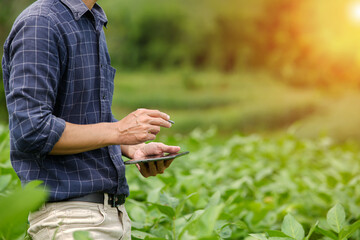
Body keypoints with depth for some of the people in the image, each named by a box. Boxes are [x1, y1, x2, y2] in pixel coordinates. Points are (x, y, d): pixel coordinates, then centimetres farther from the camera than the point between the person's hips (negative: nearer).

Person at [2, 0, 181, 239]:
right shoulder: (39, 24, -13)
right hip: (68, 212, -8)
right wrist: (119, 131, -17)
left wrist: (135, 149, 4)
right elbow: (30, 132, -22)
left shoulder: (94, 24, 15)